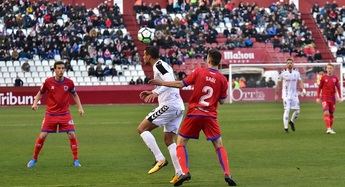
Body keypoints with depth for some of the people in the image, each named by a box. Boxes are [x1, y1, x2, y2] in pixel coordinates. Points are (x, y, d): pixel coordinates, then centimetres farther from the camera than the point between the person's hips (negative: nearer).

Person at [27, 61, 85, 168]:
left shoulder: (69, 82, -4)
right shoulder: (48, 82, -7)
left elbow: (74, 95, 12)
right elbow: (40, 93, 9)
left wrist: (80, 107, 3)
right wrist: (35, 103, -7)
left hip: (65, 114, 0)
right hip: (50, 114, 0)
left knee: (72, 135, -10)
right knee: (42, 136, -4)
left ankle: (76, 160, 3)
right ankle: (34, 159, 13)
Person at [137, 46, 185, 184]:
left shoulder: (159, 65, -8)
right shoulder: (164, 65, 22)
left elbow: (170, 82, -22)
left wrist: (156, 92, -30)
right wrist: (152, 92, 30)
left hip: (169, 105, -10)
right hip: (179, 107, 10)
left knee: (142, 128, -4)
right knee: (169, 140, 12)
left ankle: (160, 159, -11)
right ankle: (180, 172, 3)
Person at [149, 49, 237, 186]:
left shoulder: (199, 72, -4)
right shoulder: (222, 79, 0)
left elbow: (181, 84, -5)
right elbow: (222, 101, 6)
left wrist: (162, 83, 5)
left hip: (193, 113, -1)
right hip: (210, 116, 1)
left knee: (181, 143, 11)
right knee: (219, 145, 11)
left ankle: (185, 172, -6)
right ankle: (227, 174, -3)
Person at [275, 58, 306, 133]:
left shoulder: (296, 73, 6)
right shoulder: (283, 73, -2)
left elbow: (299, 82, 7)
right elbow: (279, 84, 5)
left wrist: (303, 89, -12)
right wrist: (276, 94, 7)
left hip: (294, 94, 3)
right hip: (286, 95, -3)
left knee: (297, 110, 0)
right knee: (287, 110, -13)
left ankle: (292, 122, 28)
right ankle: (286, 127, -8)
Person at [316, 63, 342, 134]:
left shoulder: (335, 78, 5)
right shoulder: (324, 77, -1)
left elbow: (338, 88, 11)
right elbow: (319, 88, 5)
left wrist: (339, 97, 3)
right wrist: (318, 97, 2)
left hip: (332, 98, 3)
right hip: (324, 98, -3)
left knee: (331, 114, 8)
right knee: (326, 113, -16)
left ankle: (331, 128, 20)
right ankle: (328, 128, -21)